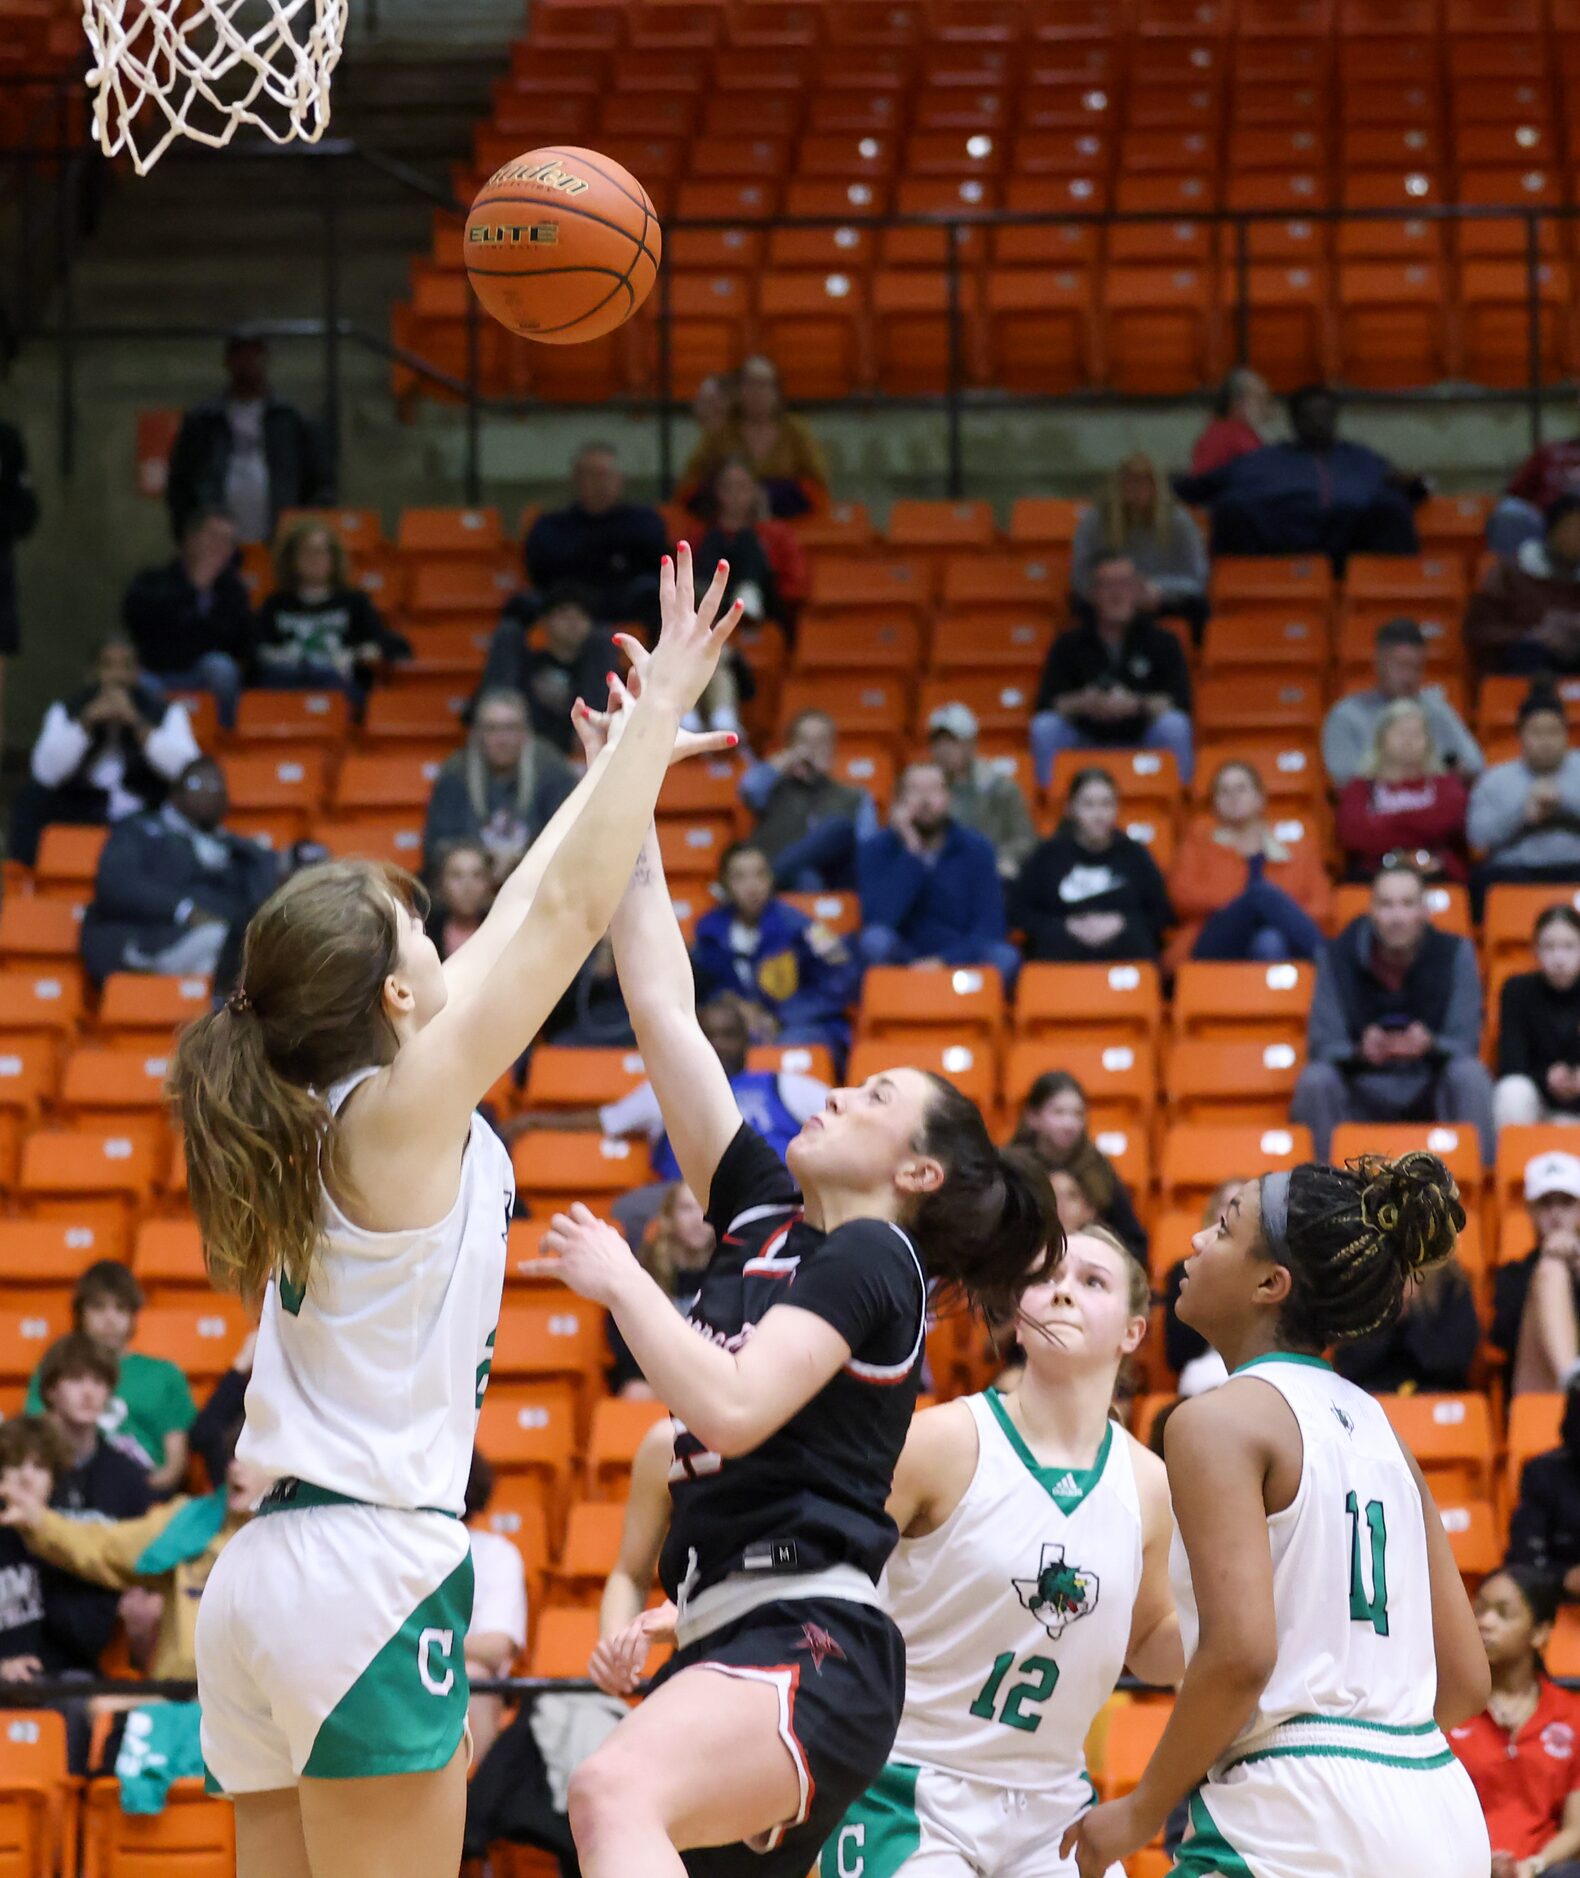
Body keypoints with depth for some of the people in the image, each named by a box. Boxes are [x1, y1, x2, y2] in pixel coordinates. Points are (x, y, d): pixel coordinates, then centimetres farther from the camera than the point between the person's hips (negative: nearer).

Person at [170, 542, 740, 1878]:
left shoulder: (310, 1114, 11)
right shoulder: (403, 1110, -10)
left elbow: (522, 920, 23)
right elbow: (568, 910, -7)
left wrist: (627, 763, 31)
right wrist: (662, 703, 1)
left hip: (262, 1582, 9)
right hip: (374, 1576, -9)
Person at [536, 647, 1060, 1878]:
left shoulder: (872, 1259, -3)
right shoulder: (765, 1214, 19)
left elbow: (731, 1404, -19)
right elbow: (664, 1013, 17)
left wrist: (620, 1279, -7)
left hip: (814, 1651, -9)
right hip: (729, 1644, 9)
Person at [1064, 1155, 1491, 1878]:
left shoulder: (1220, 1419, -6)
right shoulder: (1375, 1426, 17)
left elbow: (1239, 1653, -18)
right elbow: (1465, 1680, 17)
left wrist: (1141, 1812, -8)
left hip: (1302, 1820, -8)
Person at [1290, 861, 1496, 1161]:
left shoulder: (1455, 953, -8)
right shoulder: (1339, 956, -8)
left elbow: (1466, 1045, -10)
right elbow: (1322, 1047, -11)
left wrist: (1430, 1045, -34)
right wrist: (1361, 1051, -35)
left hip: (1429, 1094, 0)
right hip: (1362, 1097, 0)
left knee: (1469, 1074, -31)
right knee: (1315, 1080, -30)